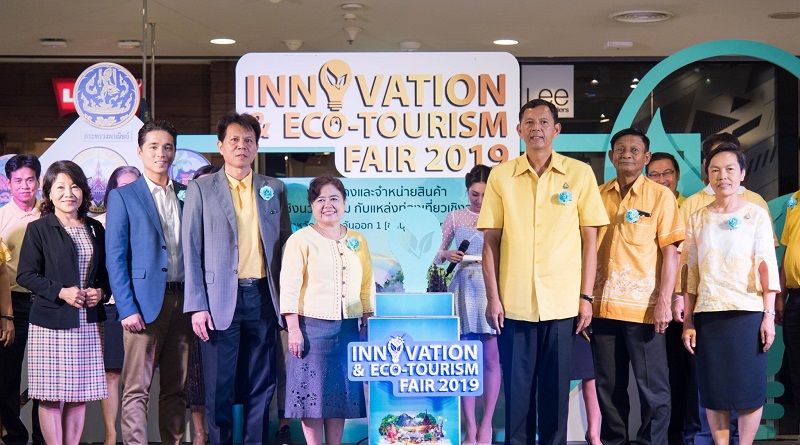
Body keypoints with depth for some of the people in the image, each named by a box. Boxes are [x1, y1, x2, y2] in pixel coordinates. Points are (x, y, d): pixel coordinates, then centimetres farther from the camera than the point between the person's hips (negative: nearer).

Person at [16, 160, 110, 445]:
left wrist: (101, 291, -2)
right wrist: (61, 292, -16)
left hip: (88, 323, 4)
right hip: (51, 323, -4)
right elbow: (25, 275, -5)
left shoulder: (95, 229, 13)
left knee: (80, 391, 5)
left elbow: (106, 271, 19)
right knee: (51, 394, -3)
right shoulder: (38, 229, 0)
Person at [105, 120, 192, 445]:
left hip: (182, 301, 4)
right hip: (145, 303, -4)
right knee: (137, 390, -4)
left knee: (176, 388, 9)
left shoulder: (187, 195, 13)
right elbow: (115, 258, -3)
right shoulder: (123, 197, 2)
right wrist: (127, 309, -12)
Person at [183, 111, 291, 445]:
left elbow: (284, 246, 12)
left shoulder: (275, 190, 11)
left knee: (261, 385, 7)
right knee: (219, 388, 2)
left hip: (263, 298, 3)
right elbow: (191, 251, 0)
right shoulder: (201, 189, 3)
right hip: (220, 300, -2)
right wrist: (196, 305, -7)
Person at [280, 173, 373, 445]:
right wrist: (293, 329, -13)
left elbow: (367, 287, 13)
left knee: (342, 389, 7)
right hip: (312, 326, -4)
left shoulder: (358, 241, 11)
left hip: (348, 328, 4)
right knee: (313, 390, -1)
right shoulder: (301, 240, -3)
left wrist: (367, 324, 6)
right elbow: (289, 287, -7)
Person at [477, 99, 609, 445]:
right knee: (517, 386, 5)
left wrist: (586, 296, 0)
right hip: (514, 301, 1)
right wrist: (493, 297, -1)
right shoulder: (501, 176, 5)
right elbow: (490, 241, 5)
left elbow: (590, 239, 5)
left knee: (555, 386, 5)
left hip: (562, 301, 0)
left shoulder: (580, 174, 3)